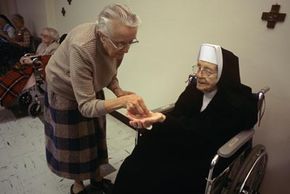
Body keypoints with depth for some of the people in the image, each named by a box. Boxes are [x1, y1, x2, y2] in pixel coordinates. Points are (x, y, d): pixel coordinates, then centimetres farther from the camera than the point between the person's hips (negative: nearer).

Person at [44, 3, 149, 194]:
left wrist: (119, 91, -22)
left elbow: (109, 73, -3)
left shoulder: (116, 44, -22)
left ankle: (97, 176, 40)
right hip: (65, 91, -5)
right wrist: (122, 101, -52)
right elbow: (86, 106, -38)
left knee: (95, 135, 17)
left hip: (91, 88, 6)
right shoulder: (81, 48, -41)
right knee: (73, 141, 11)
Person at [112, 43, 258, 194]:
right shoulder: (195, 87, 2)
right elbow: (176, 117, -3)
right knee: (132, 167, -15)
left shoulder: (237, 103, -16)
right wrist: (152, 120, -24)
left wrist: (162, 119, -35)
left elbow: (200, 134, -24)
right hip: (181, 146, 5)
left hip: (204, 161, -5)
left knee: (151, 176, -22)